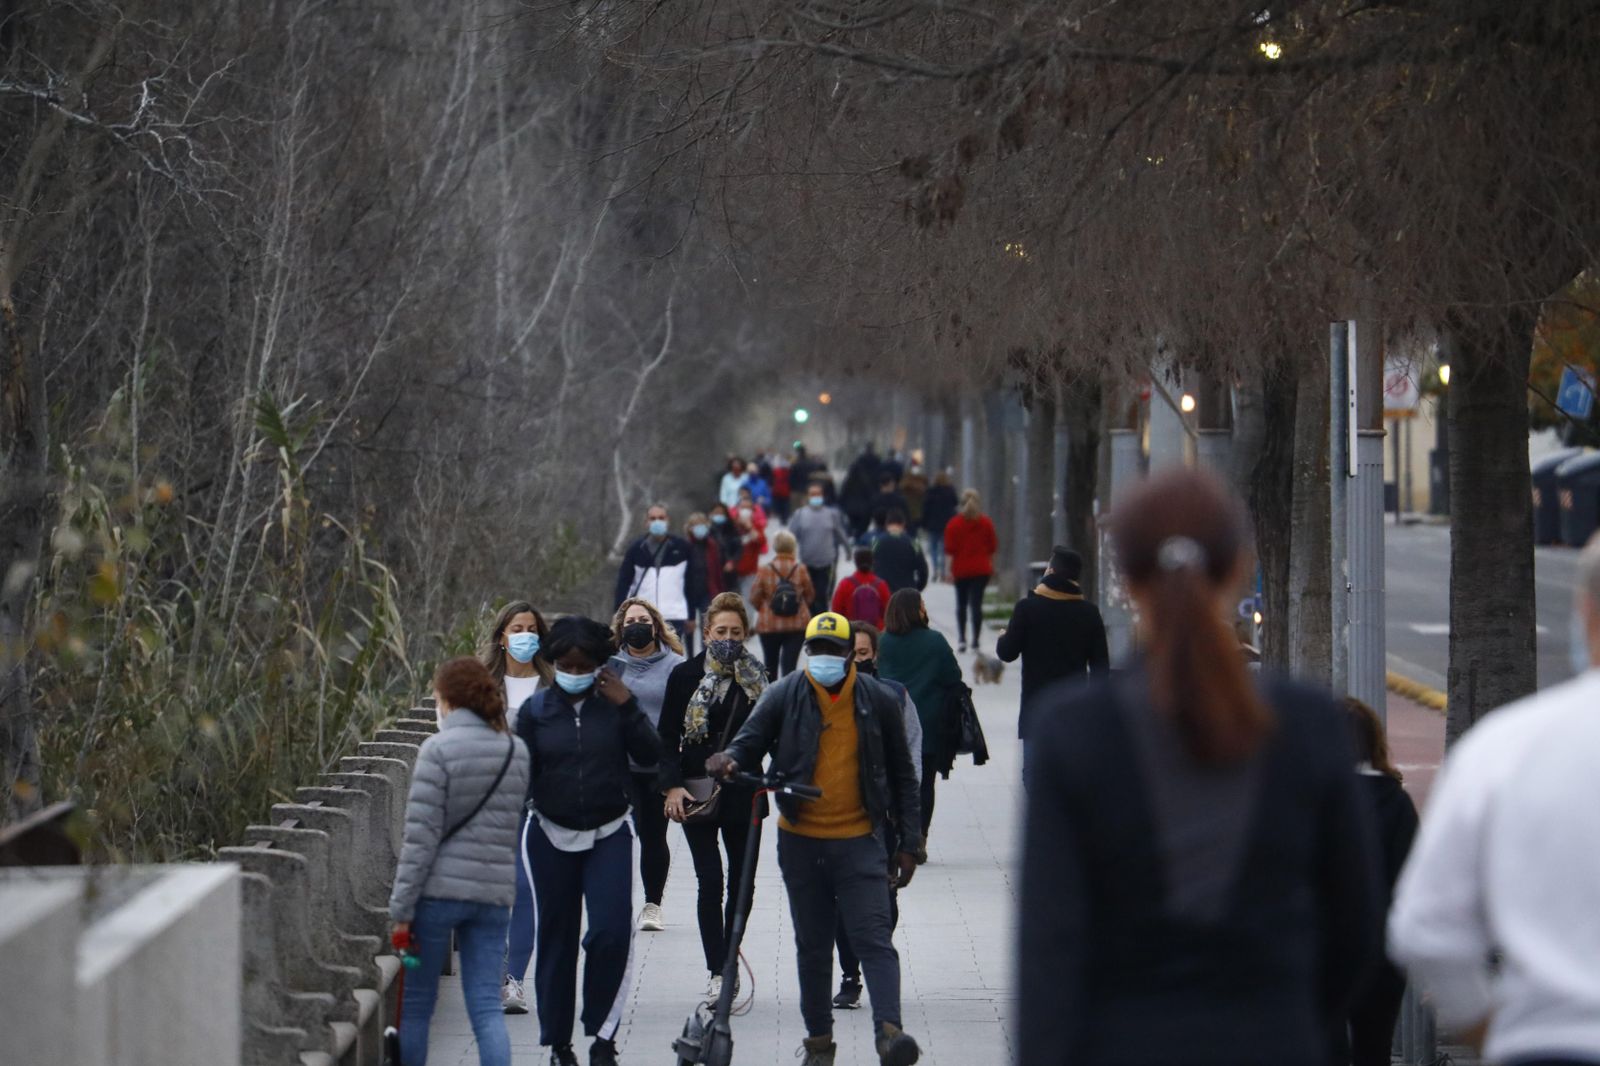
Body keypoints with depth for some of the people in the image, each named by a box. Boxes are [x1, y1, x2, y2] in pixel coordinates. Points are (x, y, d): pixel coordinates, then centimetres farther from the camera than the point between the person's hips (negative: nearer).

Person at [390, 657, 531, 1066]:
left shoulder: (438, 750, -10)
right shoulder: (517, 752, 9)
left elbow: (421, 835, -12)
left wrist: (402, 907, -10)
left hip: (439, 889, -4)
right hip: (495, 894, 4)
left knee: (417, 1002, 9)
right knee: (487, 1006, 1)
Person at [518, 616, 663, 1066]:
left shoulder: (614, 705, 0)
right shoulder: (537, 710, 0)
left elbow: (651, 756, -8)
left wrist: (627, 706, -15)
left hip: (609, 835, -1)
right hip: (551, 836, 1)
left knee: (612, 932, -14)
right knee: (555, 938, 7)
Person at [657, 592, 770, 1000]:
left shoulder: (757, 679, 5)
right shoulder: (685, 676, 2)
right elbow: (668, 736, 1)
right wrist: (672, 785, -8)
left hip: (743, 794, 2)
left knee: (742, 881, 6)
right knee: (710, 879, -9)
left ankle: (727, 962, 21)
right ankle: (717, 971, -8)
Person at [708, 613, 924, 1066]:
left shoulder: (878, 701, 2)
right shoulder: (784, 697, 0)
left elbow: (902, 777, 9)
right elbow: (749, 740, -1)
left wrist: (908, 842, 6)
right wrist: (731, 759, -27)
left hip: (860, 841, -2)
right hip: (800, 842, 2)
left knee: (873, 937, -14)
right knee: (812, 945, 10)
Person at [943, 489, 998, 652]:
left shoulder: (954, 524, -9)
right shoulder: (986, 523, -3)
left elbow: (949, 549, -10)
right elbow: (993, 546, 2)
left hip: (961, 570, 0)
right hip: (981, 569, 0)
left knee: (961, 604, 14)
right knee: (976, 604, -1)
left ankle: (962, 639, 8)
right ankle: (976, 640, -7)